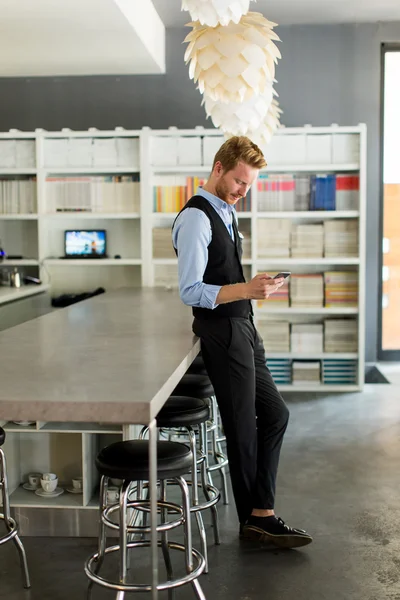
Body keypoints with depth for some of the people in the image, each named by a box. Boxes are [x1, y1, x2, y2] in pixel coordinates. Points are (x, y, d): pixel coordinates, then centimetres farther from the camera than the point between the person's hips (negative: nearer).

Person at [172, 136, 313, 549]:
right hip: (222, 332, -10)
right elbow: (190, 291, -22)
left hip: (241, 328, 10)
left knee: (274, 414, 13)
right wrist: (247, 290, -30)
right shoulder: (196, 217, -16)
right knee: (243, 427, 1)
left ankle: (260, 513, 18)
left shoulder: (225, 212, 14)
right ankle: (255, 518, 18)